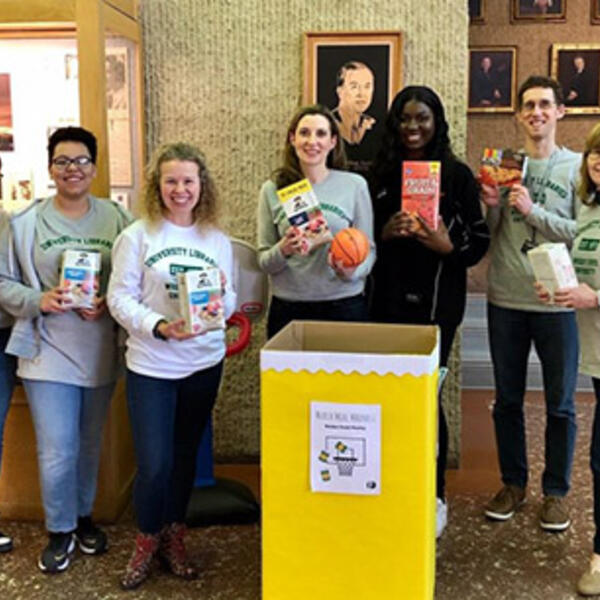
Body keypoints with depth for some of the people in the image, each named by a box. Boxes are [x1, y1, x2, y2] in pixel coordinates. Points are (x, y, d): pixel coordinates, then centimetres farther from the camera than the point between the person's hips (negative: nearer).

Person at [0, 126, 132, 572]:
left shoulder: (117, 218, -1)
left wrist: (111, 303, -16)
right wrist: (39, 301, -16)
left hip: (101, 353, 2)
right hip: (48, 353, -2)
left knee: (90, 445, 18)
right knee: (57, 451, -2)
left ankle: (84, 516, 39)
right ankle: (60, 531, 21)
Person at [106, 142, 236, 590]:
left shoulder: (218, 240, 5)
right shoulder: (137, 236, -7)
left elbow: (231, 304, 8)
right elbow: (120, 298, -8)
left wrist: (221, 296, -14)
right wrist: (158, 327, -22)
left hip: (204, 363, 4)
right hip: (151, 365, -3)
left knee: (185, 455, 15)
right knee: (154, 464, -3)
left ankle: (174, 536, 35)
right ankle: (147, 540, 23)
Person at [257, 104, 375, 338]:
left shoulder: (355, 185, 0)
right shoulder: (273, 189, 2)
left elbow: (369, 248, 3)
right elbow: (264, 261, 5)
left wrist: (353, 271, -17)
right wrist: (282, 251, -17)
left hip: (345, 305, 0)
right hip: (288, 308, 1)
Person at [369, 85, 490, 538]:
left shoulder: (457, 175, 0)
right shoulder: (380, 174, 7)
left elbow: (480, 241, 0)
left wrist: (447, 244, -19)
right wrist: (385, 233, -11)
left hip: (437, 301, -2)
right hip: (388, 300, 3)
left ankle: (435, 495, 16)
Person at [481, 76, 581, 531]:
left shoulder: (577, 167, -2)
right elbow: (488, 235, 6)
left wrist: (533, 211, -18)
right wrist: (492, 207, -13)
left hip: (556, 302, -2)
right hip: (505, 300, 3)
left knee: (560, 404, 8)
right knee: (507, 400, 13)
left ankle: (555, 492, 24)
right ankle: (513, 483, 30)